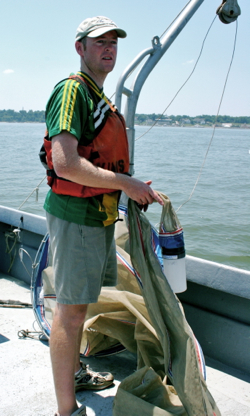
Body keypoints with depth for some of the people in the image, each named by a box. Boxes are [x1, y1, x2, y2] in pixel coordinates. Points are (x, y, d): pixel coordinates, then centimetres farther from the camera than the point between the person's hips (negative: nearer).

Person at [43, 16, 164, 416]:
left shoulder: (101, 99, 18)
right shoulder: (72, 90, -13)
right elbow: (66, 164, -26)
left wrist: (141, 191, 15)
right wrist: (126, 183, -19)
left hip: (98, 216, 10)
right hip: (74, 216, -10)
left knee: (80, 303, 20)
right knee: (70, 308, -3)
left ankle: (75, 374, 38)